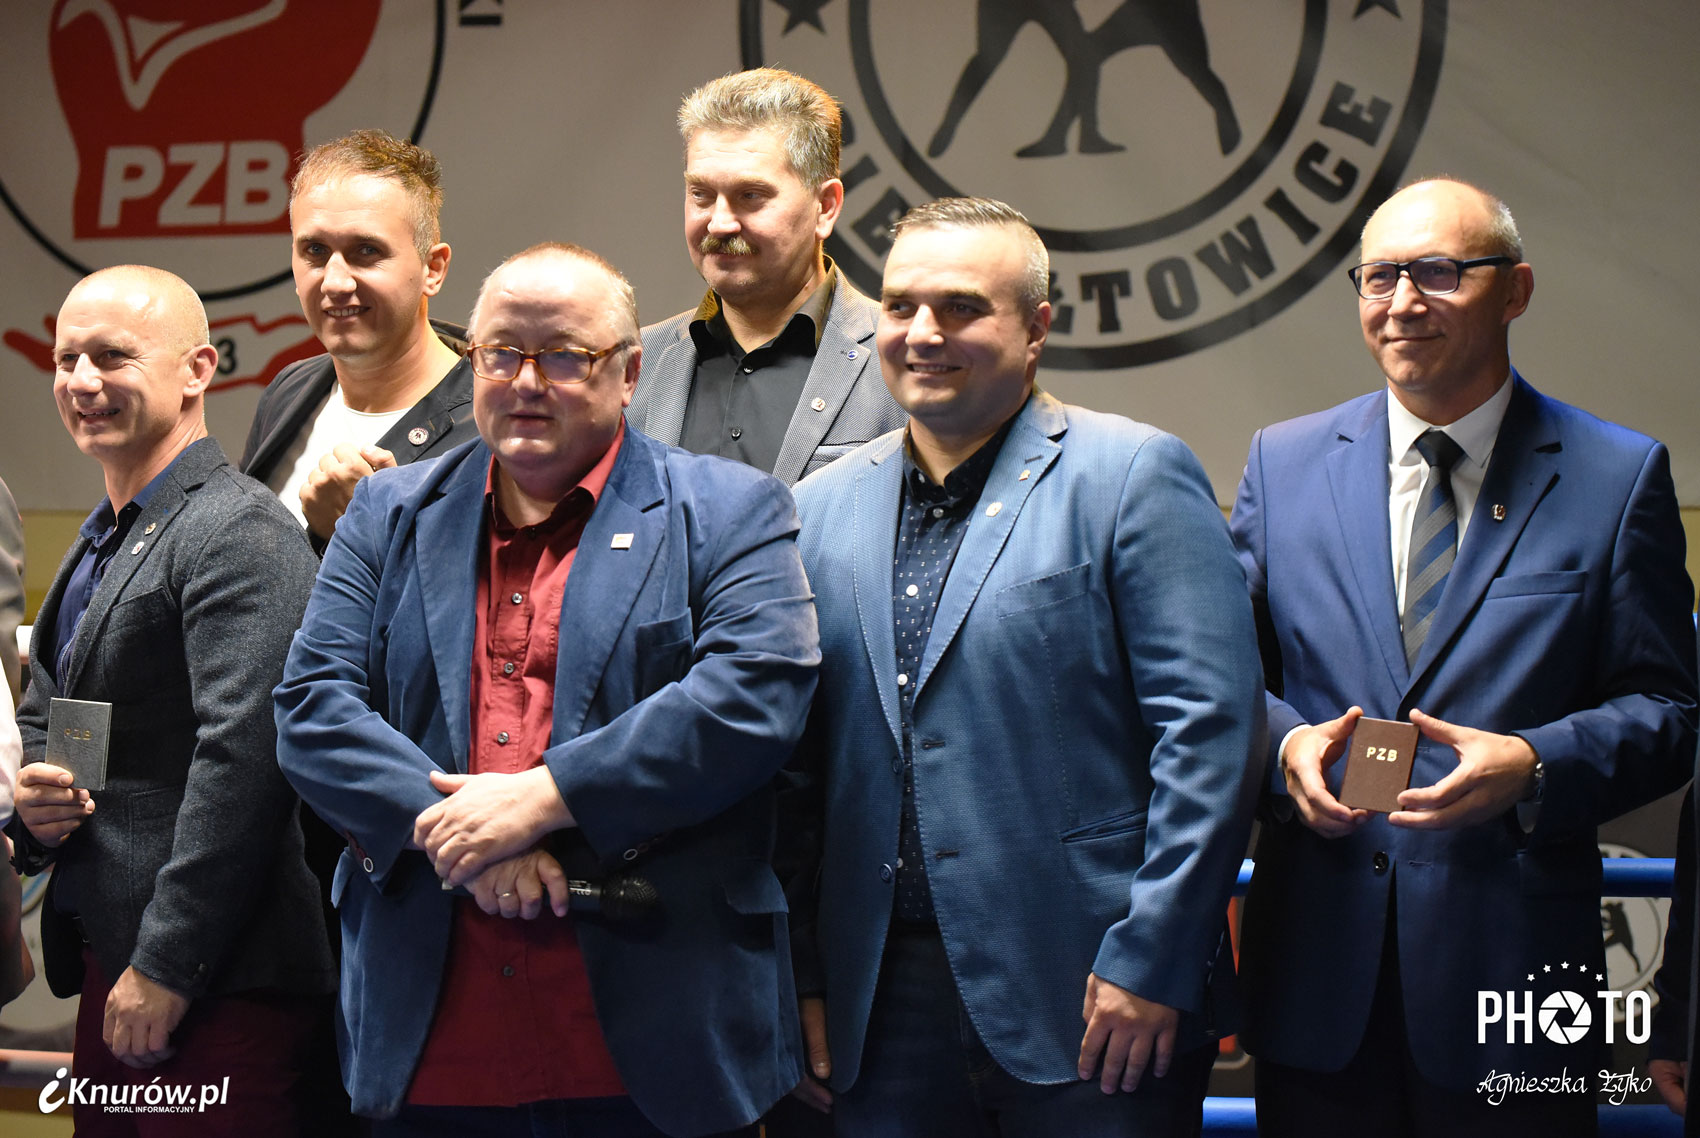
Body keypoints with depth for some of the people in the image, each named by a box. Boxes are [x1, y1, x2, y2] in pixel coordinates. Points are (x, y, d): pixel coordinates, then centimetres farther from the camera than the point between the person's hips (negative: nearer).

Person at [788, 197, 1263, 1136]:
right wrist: (808, 982, 8)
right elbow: (802, 765, 13)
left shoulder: (1133, 476, -3)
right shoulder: (824, 507, 11)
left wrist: (1150, 963, -13)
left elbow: (1212, 726, -9)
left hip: (1091, 1001, -4)